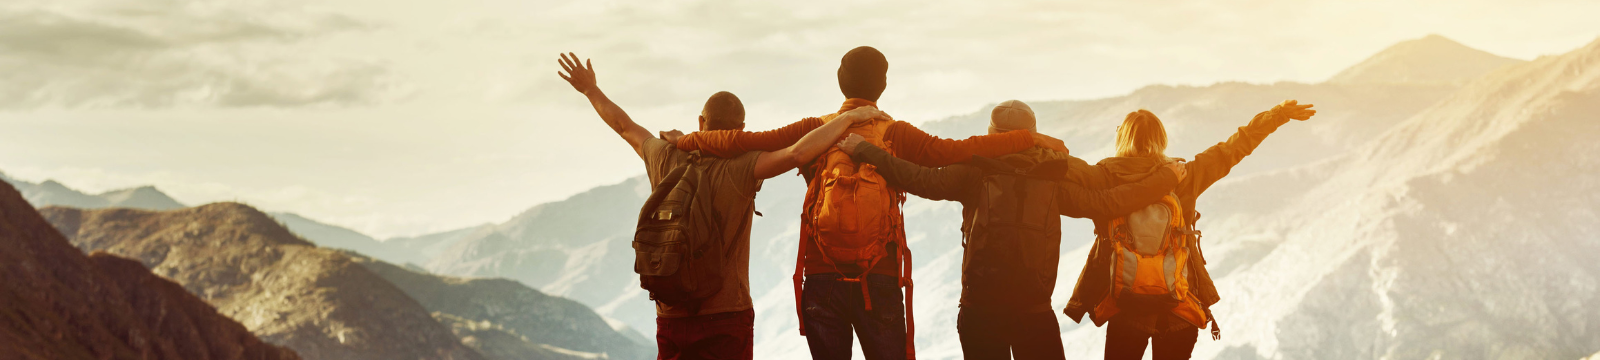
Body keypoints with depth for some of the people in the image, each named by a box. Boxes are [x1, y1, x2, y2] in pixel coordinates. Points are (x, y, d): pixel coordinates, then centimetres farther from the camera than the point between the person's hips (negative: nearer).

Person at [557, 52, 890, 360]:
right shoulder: (738, 169, -13)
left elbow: (625, 127, 18)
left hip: (671, 317, 5)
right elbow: (797, 154, -25)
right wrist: (849, 117, -16)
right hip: (727, 316, -4)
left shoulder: (666, 158, 2)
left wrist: (590, 90, 34)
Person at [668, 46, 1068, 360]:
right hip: (879, 281, -2)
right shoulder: (896, 135, -3)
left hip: (822, 280, 2)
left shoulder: (814, 131, 2)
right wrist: (1031, 139, -5)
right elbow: (959, 151, -11)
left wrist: (687, 141, 15)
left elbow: (742, 141, 0)